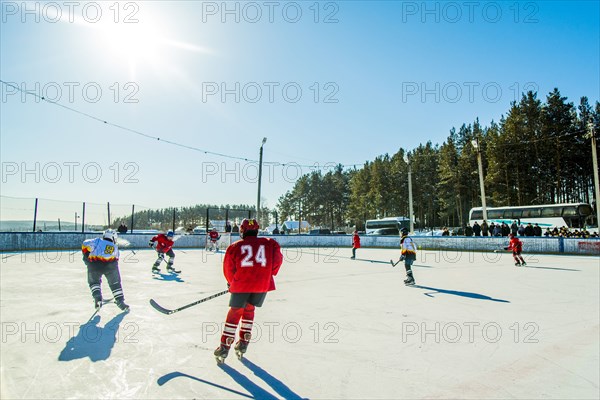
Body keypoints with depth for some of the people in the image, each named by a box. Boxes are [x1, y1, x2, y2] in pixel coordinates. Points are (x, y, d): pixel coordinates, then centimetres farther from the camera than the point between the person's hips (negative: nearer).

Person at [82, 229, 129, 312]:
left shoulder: (97, 241, 22)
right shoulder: (115, 247, 28)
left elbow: (85, 244, 9)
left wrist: (86, 255, 21)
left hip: (94, 265, 0)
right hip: (110, 265, 0)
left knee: (94, 282, 27)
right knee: (115, 283, 17)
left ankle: (97, 298, 10)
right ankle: (121, 302, 13)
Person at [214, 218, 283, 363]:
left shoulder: (234, 247, 2)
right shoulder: (270, 244, 5)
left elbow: (228, 269, 6)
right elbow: (277, 261, 8)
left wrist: (232, 283, 23)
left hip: (241, 284, -2)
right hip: (262, 284, 2)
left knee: (234, 313, 12)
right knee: (249, 310, 21)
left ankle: (224, 347, 12)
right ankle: (243, 344, 24)